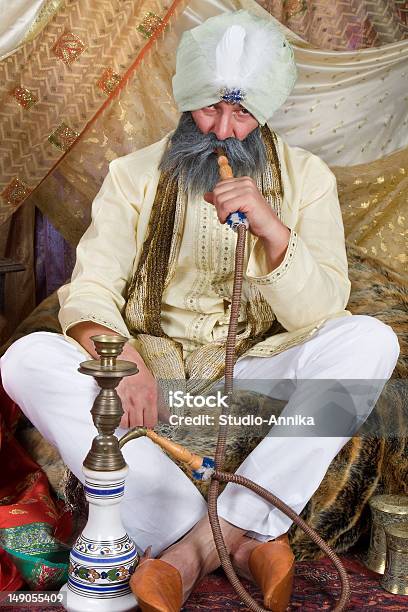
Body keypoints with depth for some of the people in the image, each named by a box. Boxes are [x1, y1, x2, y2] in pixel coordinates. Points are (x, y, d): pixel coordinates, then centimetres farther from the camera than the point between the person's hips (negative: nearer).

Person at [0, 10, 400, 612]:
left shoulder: (306, 178, 1)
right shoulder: (135, 174, 2)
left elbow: (319, 313, -8)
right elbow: (90, 291, -6)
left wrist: (272, 229, -26)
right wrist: (119, 359, -29)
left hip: (254, 373, 0)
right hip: (150, 377, 1)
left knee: (369, 339, -26)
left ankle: (195, 547, -29)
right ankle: (244, 538, -30)